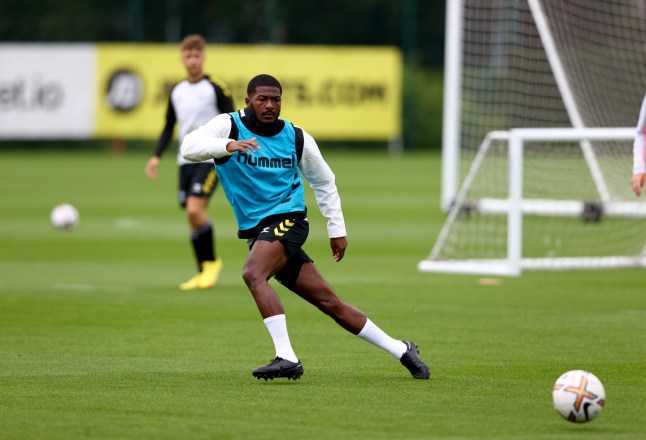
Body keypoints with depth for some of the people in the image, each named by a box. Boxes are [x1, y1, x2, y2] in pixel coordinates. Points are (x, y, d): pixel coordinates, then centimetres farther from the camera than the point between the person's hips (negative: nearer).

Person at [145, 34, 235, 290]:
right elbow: (169, 127, 20)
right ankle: (204, 272, 13)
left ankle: (211, 262, -2)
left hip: (210, 159, -6)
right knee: (192, 218, 4)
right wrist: (157, 156, 10)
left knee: (194, 209, -20)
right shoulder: (177, 91, 12)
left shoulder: (216, 88, -5)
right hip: (185, 161, 6)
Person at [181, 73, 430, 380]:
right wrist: (228, 146, -38)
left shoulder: (297, 138, 1)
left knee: (253, 274, -31)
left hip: (287, 219, -2)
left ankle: (287, 358, -34)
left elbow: (323, 181, 16)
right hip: (256, 230, 2)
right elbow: (189, 147, -20)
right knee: (329, 302, 3)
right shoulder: (229, 126, -2)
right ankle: (401, 350, 13)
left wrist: (337, 229, 13)